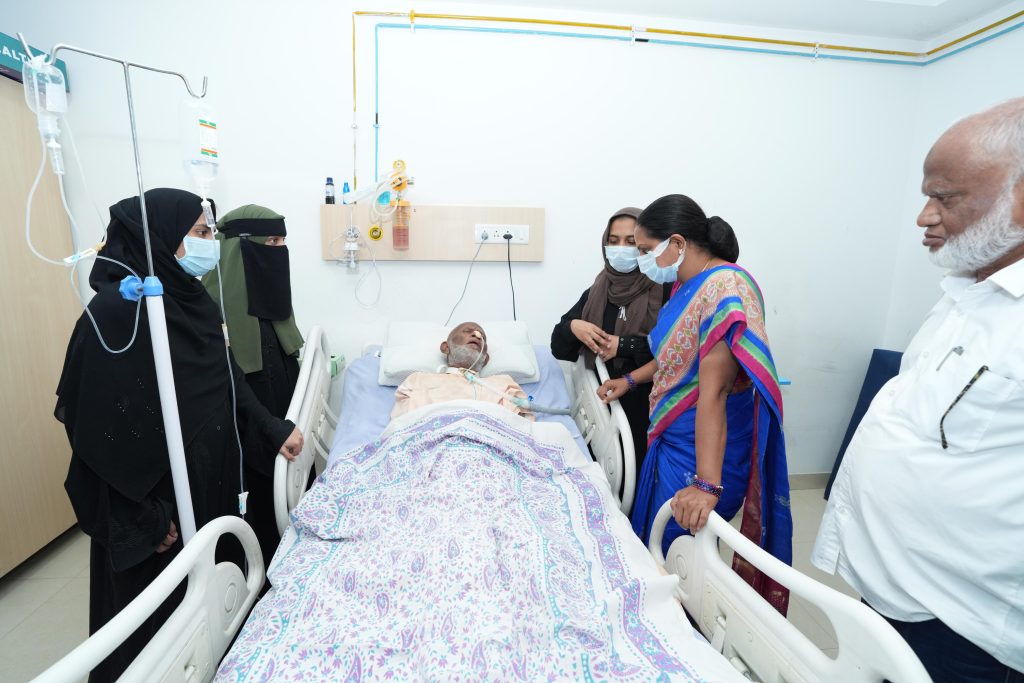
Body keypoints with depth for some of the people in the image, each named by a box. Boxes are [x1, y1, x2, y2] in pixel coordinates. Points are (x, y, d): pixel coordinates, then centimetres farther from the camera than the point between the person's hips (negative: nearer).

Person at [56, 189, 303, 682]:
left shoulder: (191, 299, 1)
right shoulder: (117, 311, -23)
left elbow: (227, 379, 10)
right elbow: (105, 428, -21)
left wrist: (273, 428, 6)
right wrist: (147, 518, -16)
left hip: (211, 479, 8)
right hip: (159, 494, -7)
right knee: (160, 611, 14)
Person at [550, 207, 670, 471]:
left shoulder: (666, 290, -7)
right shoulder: (596, 292, 6)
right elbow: (559, 348, 8)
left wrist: (623, 345, -16)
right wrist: (573, 327, -11)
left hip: (648, 409, -3)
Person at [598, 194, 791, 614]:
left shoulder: (726, 289, -23)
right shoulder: (689, 284, 6)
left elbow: (713, 391, -30)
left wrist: (707, 485, -30)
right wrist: (631, 380, 21)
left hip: (701, 450, -9)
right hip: (672, 441, 9)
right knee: (653, 545, 22)